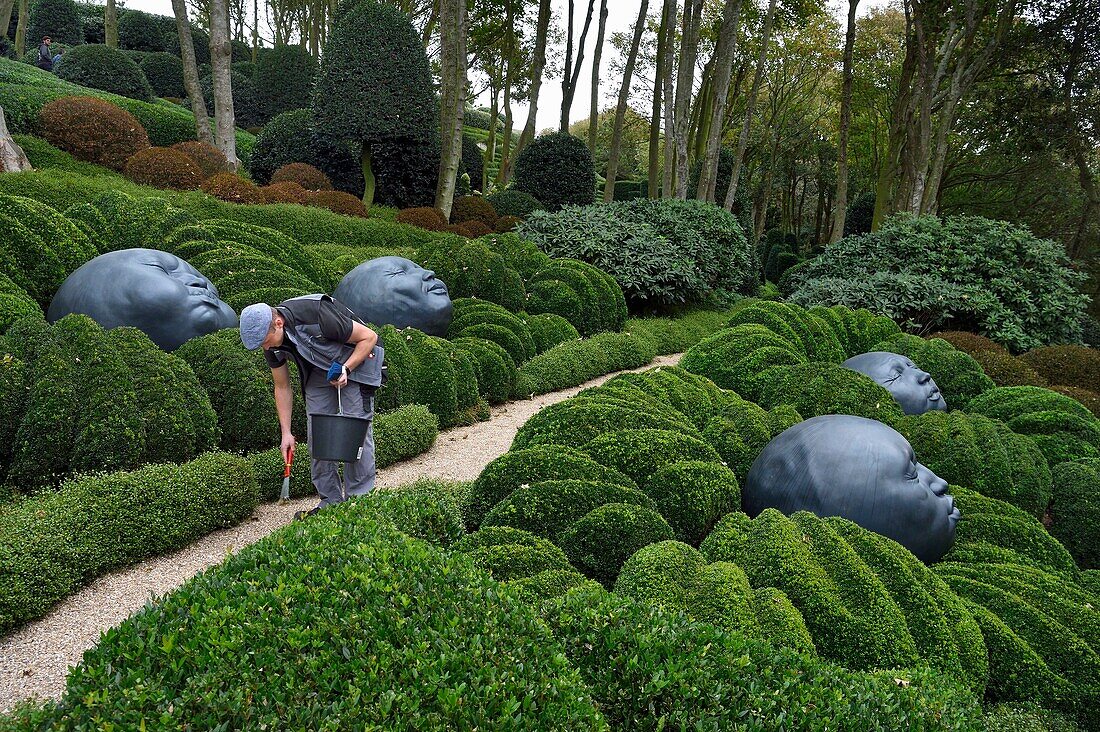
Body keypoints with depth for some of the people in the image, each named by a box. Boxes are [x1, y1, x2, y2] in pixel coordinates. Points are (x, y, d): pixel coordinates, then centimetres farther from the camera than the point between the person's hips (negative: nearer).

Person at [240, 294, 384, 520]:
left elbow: (369, 336, -23)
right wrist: (286, 432, -3)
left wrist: (345, 369, -31)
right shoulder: (272, 344, -14)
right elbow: (282, 388, 0)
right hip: (318, 370, 6)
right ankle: (331, 501, 8)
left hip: (355, 360, -6)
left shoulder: (317, 316, -35)